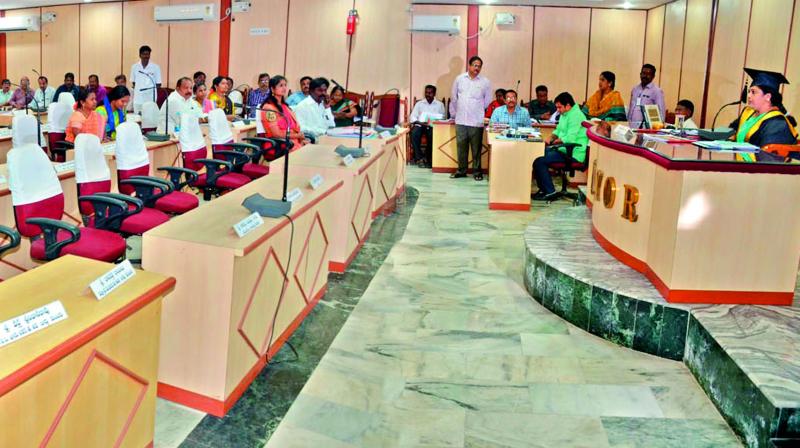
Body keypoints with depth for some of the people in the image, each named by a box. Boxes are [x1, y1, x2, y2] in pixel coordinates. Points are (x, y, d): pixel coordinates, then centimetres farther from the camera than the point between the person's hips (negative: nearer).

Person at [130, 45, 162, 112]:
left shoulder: (155, 67, 0)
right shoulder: (134, 67, 8)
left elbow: (158, 84, 3)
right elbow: (133, 83, 15)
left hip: (150, 99, -2)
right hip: (138, 99, 2)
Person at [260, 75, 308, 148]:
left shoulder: (285, 106, 18)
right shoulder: (268, 108, -6)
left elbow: (296, 127, 15)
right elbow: (277, 134, -11)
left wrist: (301, 138, -4)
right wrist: (298, 135, -3)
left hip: (294, 142, 8)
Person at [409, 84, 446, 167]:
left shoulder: (440, 104, 13)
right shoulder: (419, 103, 13)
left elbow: (442, 118, 7)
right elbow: (412, 117, 4)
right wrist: (420, 122, -16)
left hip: (433, 126, -1)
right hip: (420, 125, 1)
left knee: (433, 135, -36)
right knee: (414, 134, -33)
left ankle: (428, 158, -20)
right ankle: (419, 158, -22)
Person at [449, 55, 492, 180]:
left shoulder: (485, 82, 1)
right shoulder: (459, 79, 5)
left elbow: (487, 102, 8)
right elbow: (453, 98, 12)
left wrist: (481, 115, 10)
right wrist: (453, 113, 13)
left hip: (477, 122, -2)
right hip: (461, 121, 2)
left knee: (476, 148, 2)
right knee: (461, 147, 7)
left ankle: (477, 171, 11)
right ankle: (461, 170, 18)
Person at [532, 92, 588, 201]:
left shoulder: (575, 116, -17)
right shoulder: (564, 114, 15)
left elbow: (570, 139, -24)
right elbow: (558, 130, 29)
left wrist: (554, 142, -9)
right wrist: (551, 137, 8)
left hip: (573, 154, -11)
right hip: (564, 149, 11)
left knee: (539, 162, -20)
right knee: (537, 153, 11)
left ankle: (550, 192, -11)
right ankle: (543, 188, 13)